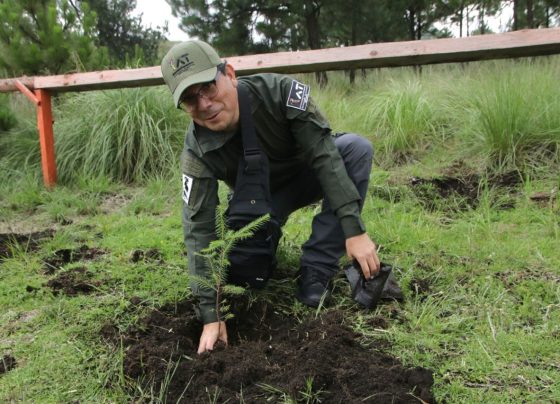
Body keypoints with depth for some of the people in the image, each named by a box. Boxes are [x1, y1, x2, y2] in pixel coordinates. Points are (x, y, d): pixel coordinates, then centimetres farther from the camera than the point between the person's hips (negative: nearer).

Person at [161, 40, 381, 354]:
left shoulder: (279, 91, -32)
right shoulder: (198, 152, -27)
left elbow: (324, 154, -33)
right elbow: (199, 230, -28)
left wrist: (354, 229, -41)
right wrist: (211, 314, -32)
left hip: (308, 173, 0)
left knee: (357, 148, -31)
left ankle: (316, 273, -26)